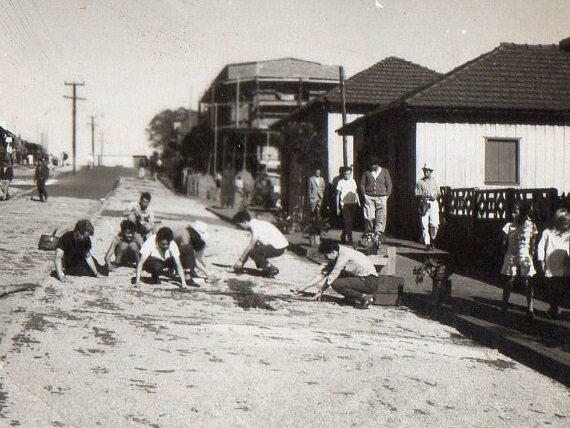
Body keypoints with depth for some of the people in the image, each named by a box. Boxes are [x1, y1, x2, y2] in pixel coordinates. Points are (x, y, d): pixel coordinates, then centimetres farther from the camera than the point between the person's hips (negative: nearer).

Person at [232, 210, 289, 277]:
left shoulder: (256, 227, -19)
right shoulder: (254, 224, 10)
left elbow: (250, 246, -16)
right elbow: (250, 245, 15)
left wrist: (240, 260, -8)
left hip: (278, 248, -10)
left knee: (253, 252, -19)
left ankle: (272, 269, -7)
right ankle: (267, 268, 14)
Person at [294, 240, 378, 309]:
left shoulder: (344, 255, -18)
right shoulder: (336, 258, 9)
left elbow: (332, 276, -16)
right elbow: (323, 274, 11)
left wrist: (320, 291, -5)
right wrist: (302, 289, 10)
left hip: (370, 282, -10)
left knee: (335, 284, -18)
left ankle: (364, 297, -12)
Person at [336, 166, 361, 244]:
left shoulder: (353, 181, 11)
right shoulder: (341, 182, -1)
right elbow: (337, 195, 2)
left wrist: (359, 203, 13)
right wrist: (337, 208, -1)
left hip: (353, 204, 5)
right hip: (345, 204, -5)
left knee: (350, 222, 7)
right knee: (348, 221, -12)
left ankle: (343, 237, 23)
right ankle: (350, 239, -14)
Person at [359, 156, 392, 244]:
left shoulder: (385, 172, 6)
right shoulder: (367, 173, 8)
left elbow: (389, 185, 7)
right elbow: (362, 184, 13)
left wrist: (386, 196, -1)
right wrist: (365, 194, 3)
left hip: (381, 198, 0)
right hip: (369, 198, 0)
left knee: (381, 217, -4)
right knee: (369, 216, -5)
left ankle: (378, 233, -1)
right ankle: (368, 232, 9)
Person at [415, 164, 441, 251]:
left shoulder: (434, 181, 17)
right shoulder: (420, 182, 9)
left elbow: (438, 193, 17)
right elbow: (417, 195, 4)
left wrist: (435, 196, -5)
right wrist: (422, 196, -16)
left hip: (433, 203, 2)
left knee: (434, 224, -9)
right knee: (425, 225, -6)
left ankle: (432, 241, 13)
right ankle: (427, 244, -2)